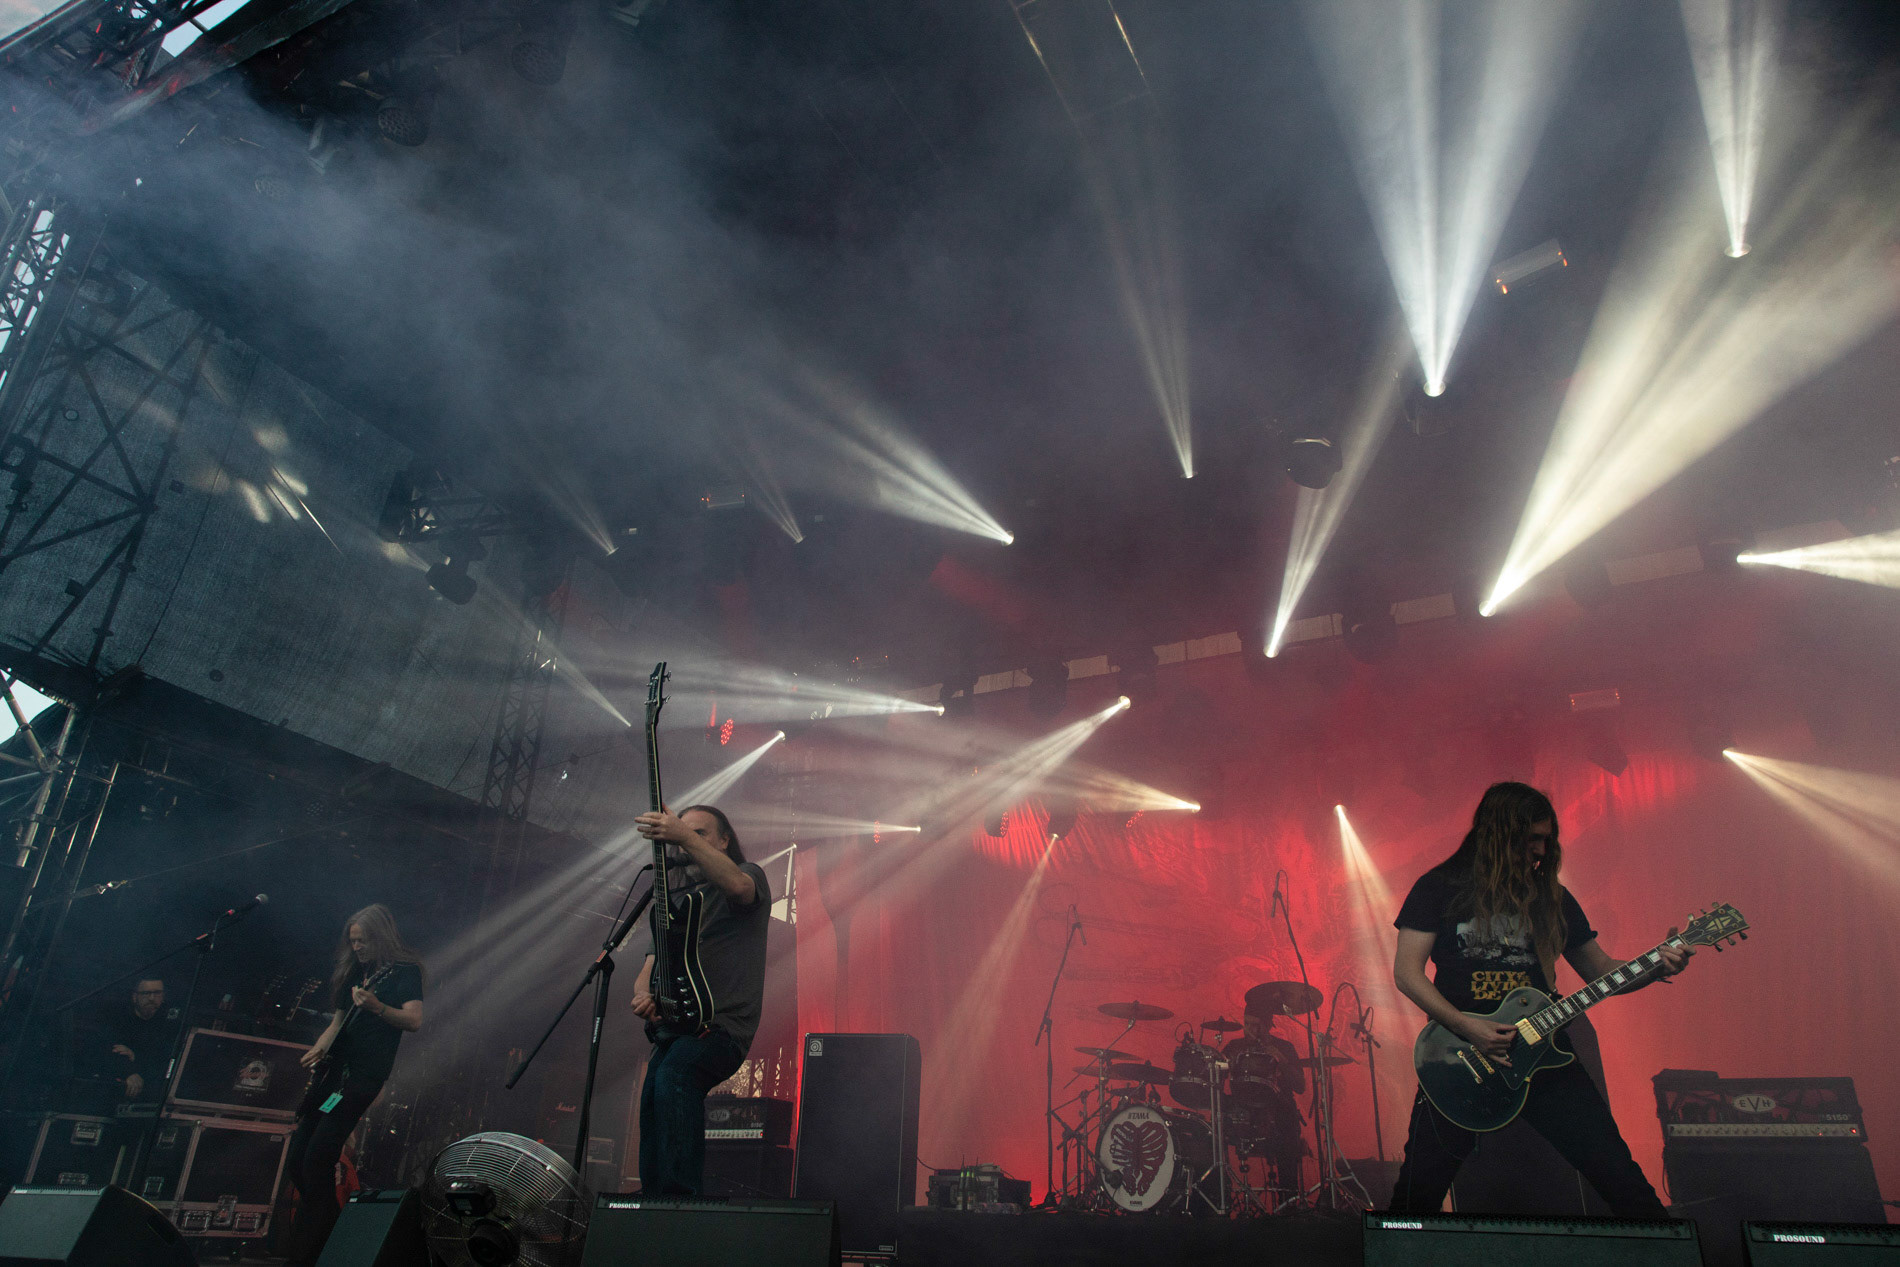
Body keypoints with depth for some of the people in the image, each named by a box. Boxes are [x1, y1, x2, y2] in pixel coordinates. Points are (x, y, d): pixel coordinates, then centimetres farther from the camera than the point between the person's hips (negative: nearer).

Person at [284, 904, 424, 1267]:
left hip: (363, 1077, -9)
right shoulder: (355, 972, 20)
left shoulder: (404, 971, -4)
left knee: (316, 1162, -16)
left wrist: (376, 1007, -30)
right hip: (333, 1070, 9)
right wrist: (319, 1048, 6)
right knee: (296, 1161, 5)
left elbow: (414, 1021, -15)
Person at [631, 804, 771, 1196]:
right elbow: (656, 954, 21)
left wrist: (685, 837, -39)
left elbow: (737, 885, -27)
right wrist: (643, 992, -3)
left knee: (673, 1075, -30)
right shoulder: (673, 891, 21)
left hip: (723, 1029, -7)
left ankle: (680, 1195, -27)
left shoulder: (749, 877, 0)